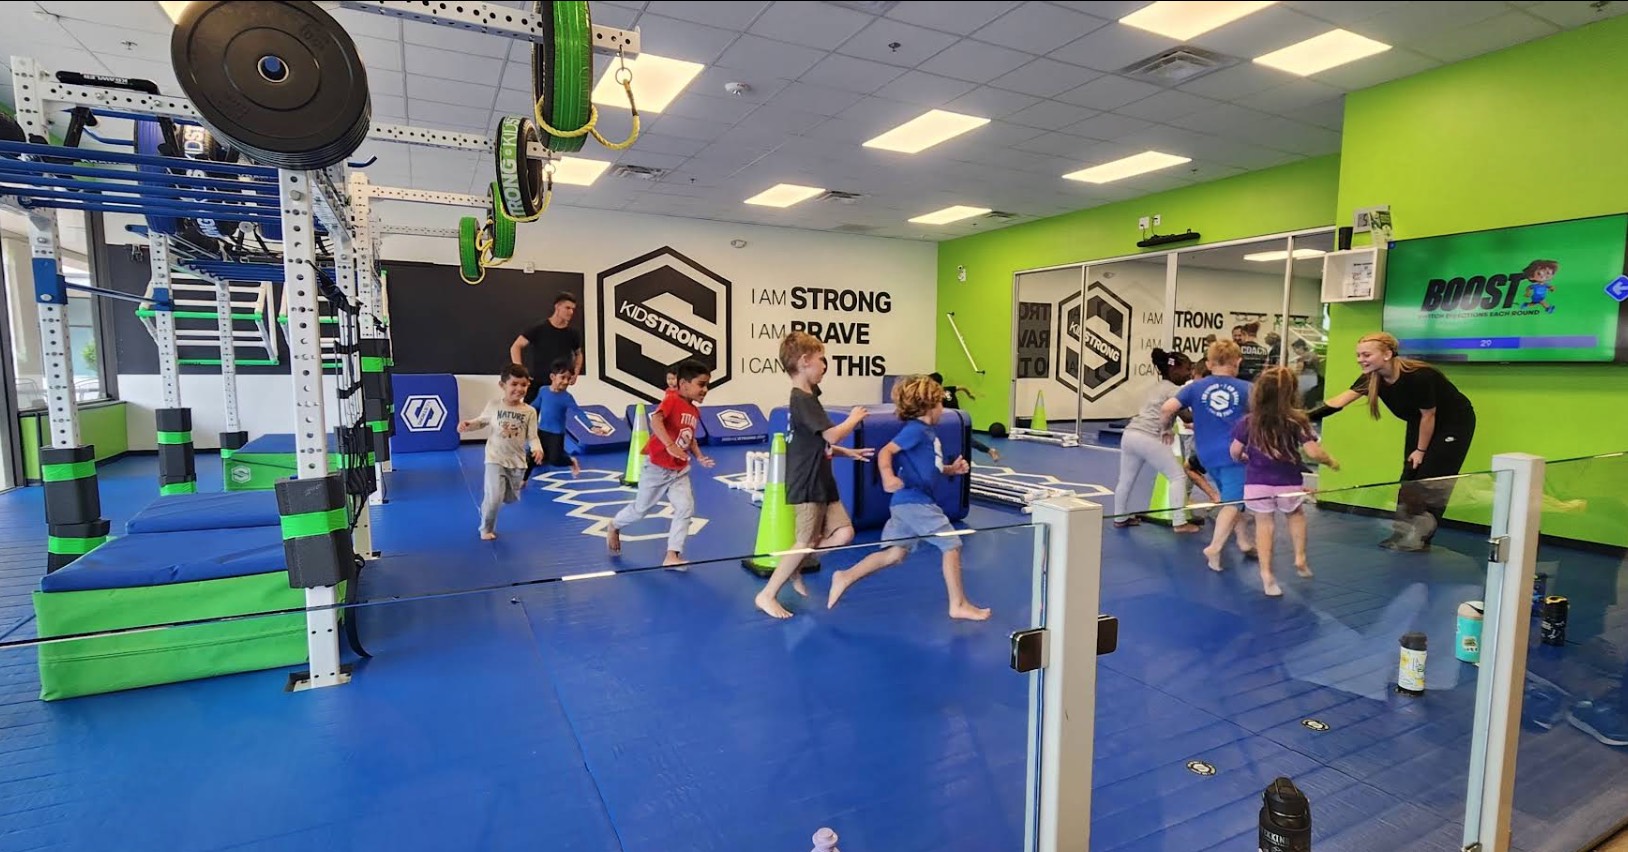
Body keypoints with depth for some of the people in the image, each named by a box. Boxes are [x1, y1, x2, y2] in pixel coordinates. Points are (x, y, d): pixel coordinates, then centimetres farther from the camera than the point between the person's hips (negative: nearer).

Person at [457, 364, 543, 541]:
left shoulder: (530, 411, -7)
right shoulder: (494, 405, -6)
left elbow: (532, 436, -7)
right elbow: (482, 421, 10)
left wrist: (537, 449, -27)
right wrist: (467, 424, -10)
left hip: (517, 462, 2)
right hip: (495, 459, -2)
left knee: (510, 498, 17)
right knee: (494, 498, -13)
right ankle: (486, 528, 12)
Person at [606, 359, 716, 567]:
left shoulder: (695, 411, 4)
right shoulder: (672, 400, -20)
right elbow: (655, 421, -36)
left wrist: (699, 456, 1)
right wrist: (670, 445, -46)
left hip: (679, 471, 6)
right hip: (657, 466, -6)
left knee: (686, 508, -8)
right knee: (641, 507, 13)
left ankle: (672, 555, 0)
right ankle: (614, 526, 43)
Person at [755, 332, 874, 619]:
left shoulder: (806, 399, 13)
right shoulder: (802, 400, -19)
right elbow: (832, 436, -25)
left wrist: (847, 452, 14)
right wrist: (854, 418, -7)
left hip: (821, 483, 9)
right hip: (806, 487, -9)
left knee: (844, 533, 4)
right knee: (805, 543, -1)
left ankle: (795, 568, 18)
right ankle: (767, 594, 12)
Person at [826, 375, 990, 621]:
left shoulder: (927, 432, 17)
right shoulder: (915, 429, -12)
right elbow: (886, 451, -23)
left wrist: (952, 469, 12)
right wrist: (888, 477, -39)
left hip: (908, 504, 10)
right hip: (913, 502, -10)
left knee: (895, 554, 13)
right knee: (952, 545, -1)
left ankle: (845, 577, 14)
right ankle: (958, 605, 9)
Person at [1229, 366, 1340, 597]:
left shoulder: (1248, 422, -6)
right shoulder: (1296, 421, -11)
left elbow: (1235, 451, -1)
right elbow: (1313, 452, -15)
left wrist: (1242, 459, 22)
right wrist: (1331, 461, 5)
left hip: (1257, 485, 0)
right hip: (1288, 485, 0)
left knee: (1264, 525, 9)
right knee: (1296, 515, 29)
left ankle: (1266, 575, 6)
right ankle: (1300, 558, 30)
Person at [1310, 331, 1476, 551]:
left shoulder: (1419, 376, -35)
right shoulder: (1371, 378, -18)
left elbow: (1428, 415, -24)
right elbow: (1340, 400, -28)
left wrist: (1421, 450, -13)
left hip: (1454, 423, -6)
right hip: (1419, 424, 7)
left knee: (1433, 480, -6)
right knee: (1409, 478, 5)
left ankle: (1420, 538, 4)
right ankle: (1403, 533, 13)